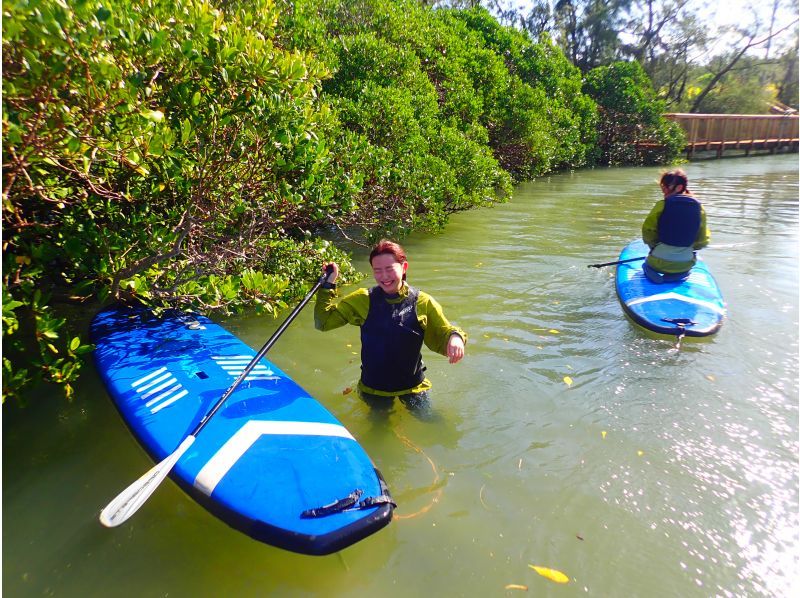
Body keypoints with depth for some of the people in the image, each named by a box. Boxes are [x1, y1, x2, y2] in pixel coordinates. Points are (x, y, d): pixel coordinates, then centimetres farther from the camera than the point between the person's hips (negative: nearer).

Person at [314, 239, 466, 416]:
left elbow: (442, 339, -7)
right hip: (373, 387, 1)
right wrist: (328, 283, -16)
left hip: (412, 386, -1)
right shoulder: (362, 300, -9)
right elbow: (323, 322, -9)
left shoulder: (423, 303, -11)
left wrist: (455, 337, -30)